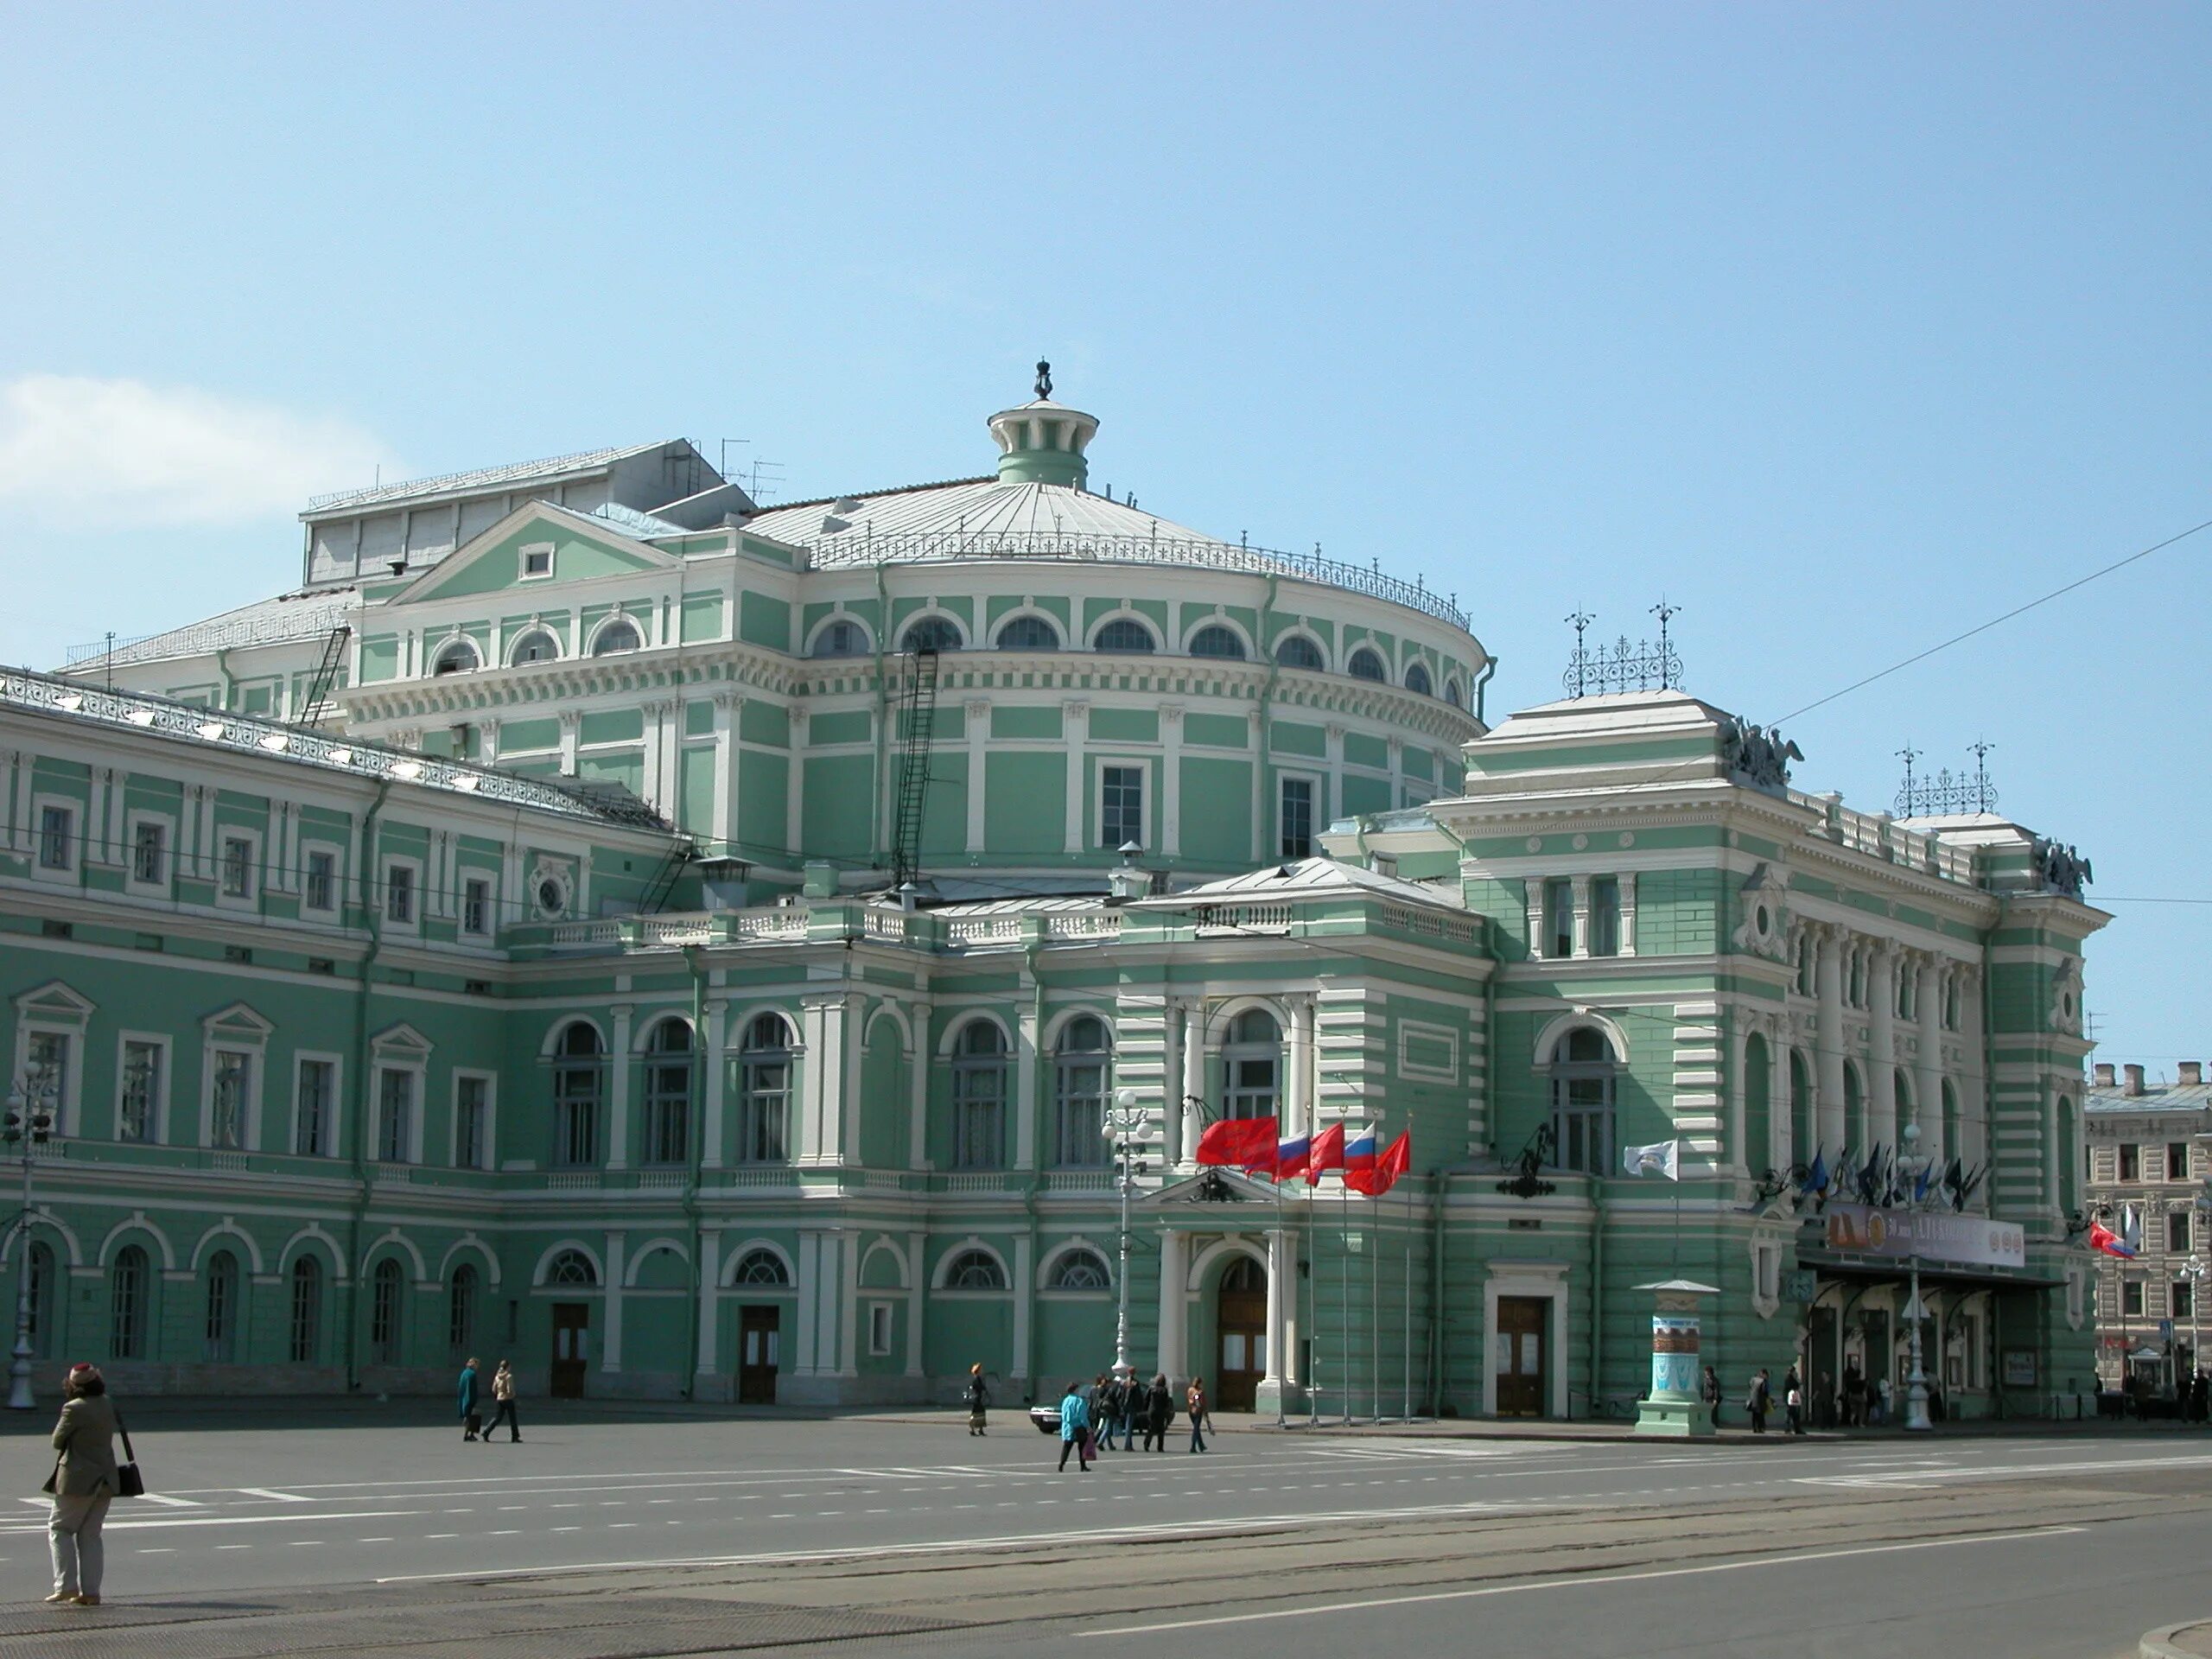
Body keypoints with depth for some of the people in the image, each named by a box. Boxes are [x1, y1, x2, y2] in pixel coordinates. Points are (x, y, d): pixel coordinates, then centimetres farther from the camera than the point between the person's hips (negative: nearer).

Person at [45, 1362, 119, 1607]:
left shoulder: (75, 1408, -15)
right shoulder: (108, 1405, 7)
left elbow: (57, 1441, -6)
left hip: (78, 1479, -7)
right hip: (105, 1480, 7)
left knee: (59, 1529, 6)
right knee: (90, 1534, 11)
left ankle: (66, 1586, -3)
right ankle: (91, 1592, 7)